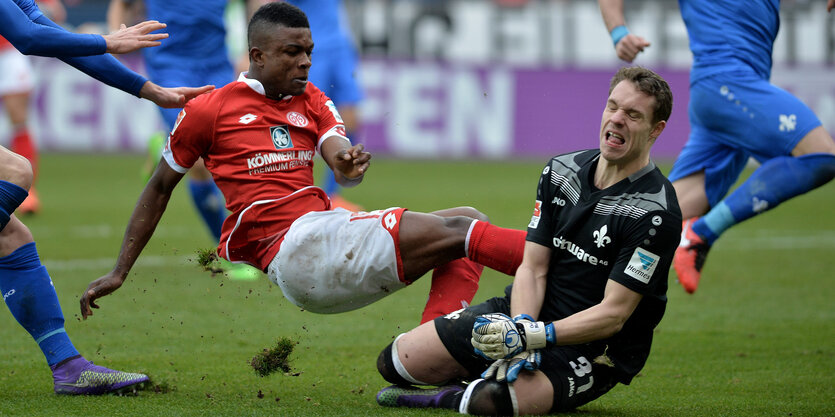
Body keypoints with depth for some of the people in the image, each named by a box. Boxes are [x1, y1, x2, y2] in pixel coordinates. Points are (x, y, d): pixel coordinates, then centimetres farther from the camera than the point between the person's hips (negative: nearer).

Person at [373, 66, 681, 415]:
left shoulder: (655, 212, -18)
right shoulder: (561, 170, 3)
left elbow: (613, 313, -20)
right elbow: (533, 268, 0)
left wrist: (532, 336, -29)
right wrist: (520, 328, -20)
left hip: (592, 349, -7)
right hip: (533, 314, 7)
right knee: (394, 363, 0)